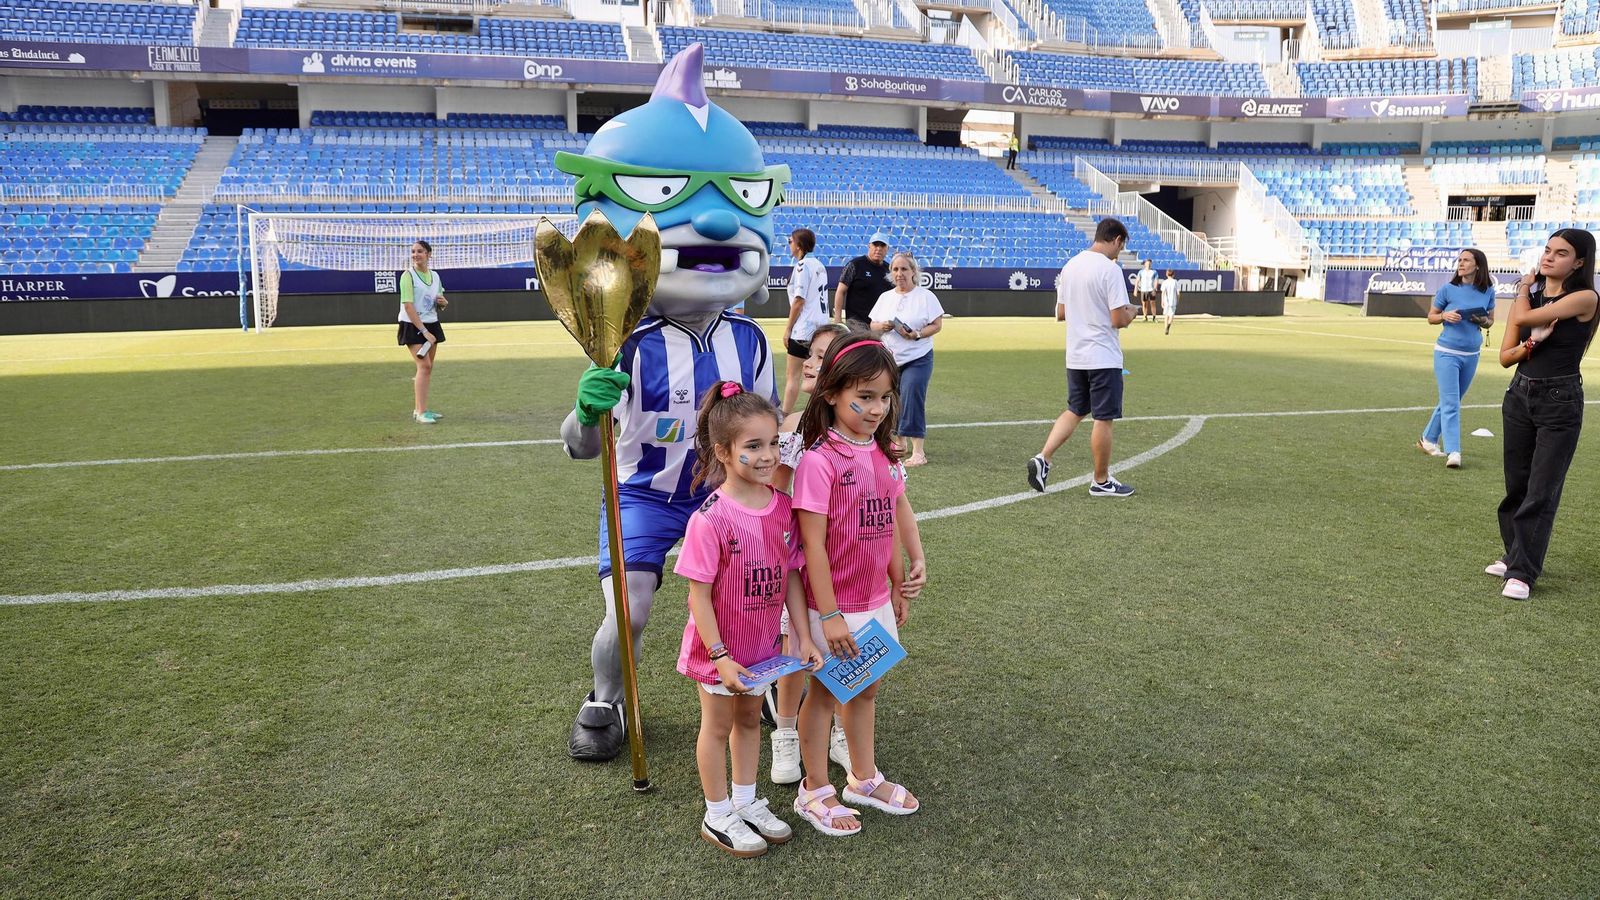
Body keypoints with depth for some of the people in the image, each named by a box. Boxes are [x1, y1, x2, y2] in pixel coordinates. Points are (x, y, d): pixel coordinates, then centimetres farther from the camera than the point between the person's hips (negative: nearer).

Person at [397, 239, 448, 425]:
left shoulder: (435, 276, 9)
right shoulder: (408, 276, -10)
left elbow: (441, 303, 20)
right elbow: (408, 306, -17)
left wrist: (443, 302, -6)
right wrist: (424, 331, -22)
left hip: (431, 325, 7)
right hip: (413, 326, -7)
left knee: (427, 368, 8)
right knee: (424, 365, -15)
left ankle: (418, 409, 18)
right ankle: (421, 413, -14)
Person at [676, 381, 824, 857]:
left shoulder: (782, 507, -8)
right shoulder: (711, 519, -26)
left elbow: (790, 577, 0)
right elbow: (699, 596, -21)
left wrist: (803, 636, -1)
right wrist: (721, 656, -20)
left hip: (762, 643, 6)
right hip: (720, 649, -6)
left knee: (749, 719, 22)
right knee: (717, 727, 13)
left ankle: (746, 801, 41)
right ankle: (717, 817, 30)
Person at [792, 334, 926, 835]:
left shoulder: (884, 455, 1)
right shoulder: (819, 460, -21)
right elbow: (812, 543, -20)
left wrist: (899, 586, 14)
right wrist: (829, 615, -19)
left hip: (876, 600, 7)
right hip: (834, 605, -7)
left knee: (867, 688, 21)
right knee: (824, 693, 11)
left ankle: (864, 779, 41)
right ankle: (815, 793, 29)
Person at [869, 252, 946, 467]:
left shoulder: (925, 296, -2)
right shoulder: (885, 297, 13)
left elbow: (937, 325, -5)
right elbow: (872, 325, 13)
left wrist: (917, 334, -22)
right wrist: (882, 326, -11)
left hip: (917, 359, -5)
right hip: (889, 359, 5)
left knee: (911, 399, -16)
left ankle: (918, 452, -15)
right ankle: (900, 443, 27)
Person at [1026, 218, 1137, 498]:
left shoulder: (1070, 265, 7)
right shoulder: (1110, 269, -16)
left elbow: (1060, 313, 13)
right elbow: (1119, 320, -18)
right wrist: (1130, 312, 2)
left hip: (1075, 357, 7)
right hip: (1104, 358, -7)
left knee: (1075, 411, 18)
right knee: (1104, 419, 4)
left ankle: (1042, 459, 4)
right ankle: (1101, 482, 13)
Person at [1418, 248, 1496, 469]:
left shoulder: (1487, 291, 2)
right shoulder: (1448, 289, -6)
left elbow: (1490, 321, 13)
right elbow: (1431, 317, 4)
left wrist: (1483, 321, -10)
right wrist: (1445, 315, -17)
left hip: (1472, 355, 4)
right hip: (1447, 353, -4)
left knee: (1451, 401, 14)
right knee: (1450, 403, -10)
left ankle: (1428, 440, 29)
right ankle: (1453, 453, -12)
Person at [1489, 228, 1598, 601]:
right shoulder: (1529, 296, 7)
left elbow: (1525, 317, -20)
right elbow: (1505, 356, 5)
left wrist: (1525, 288, 0)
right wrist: (1529, 346, -16)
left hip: (1560, 402, -6)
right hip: (1520, 395, 6)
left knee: (1541, 492, -5)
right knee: (1516, 485, 13)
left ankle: (1523, 572, -1)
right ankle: (1516, 555, 27)